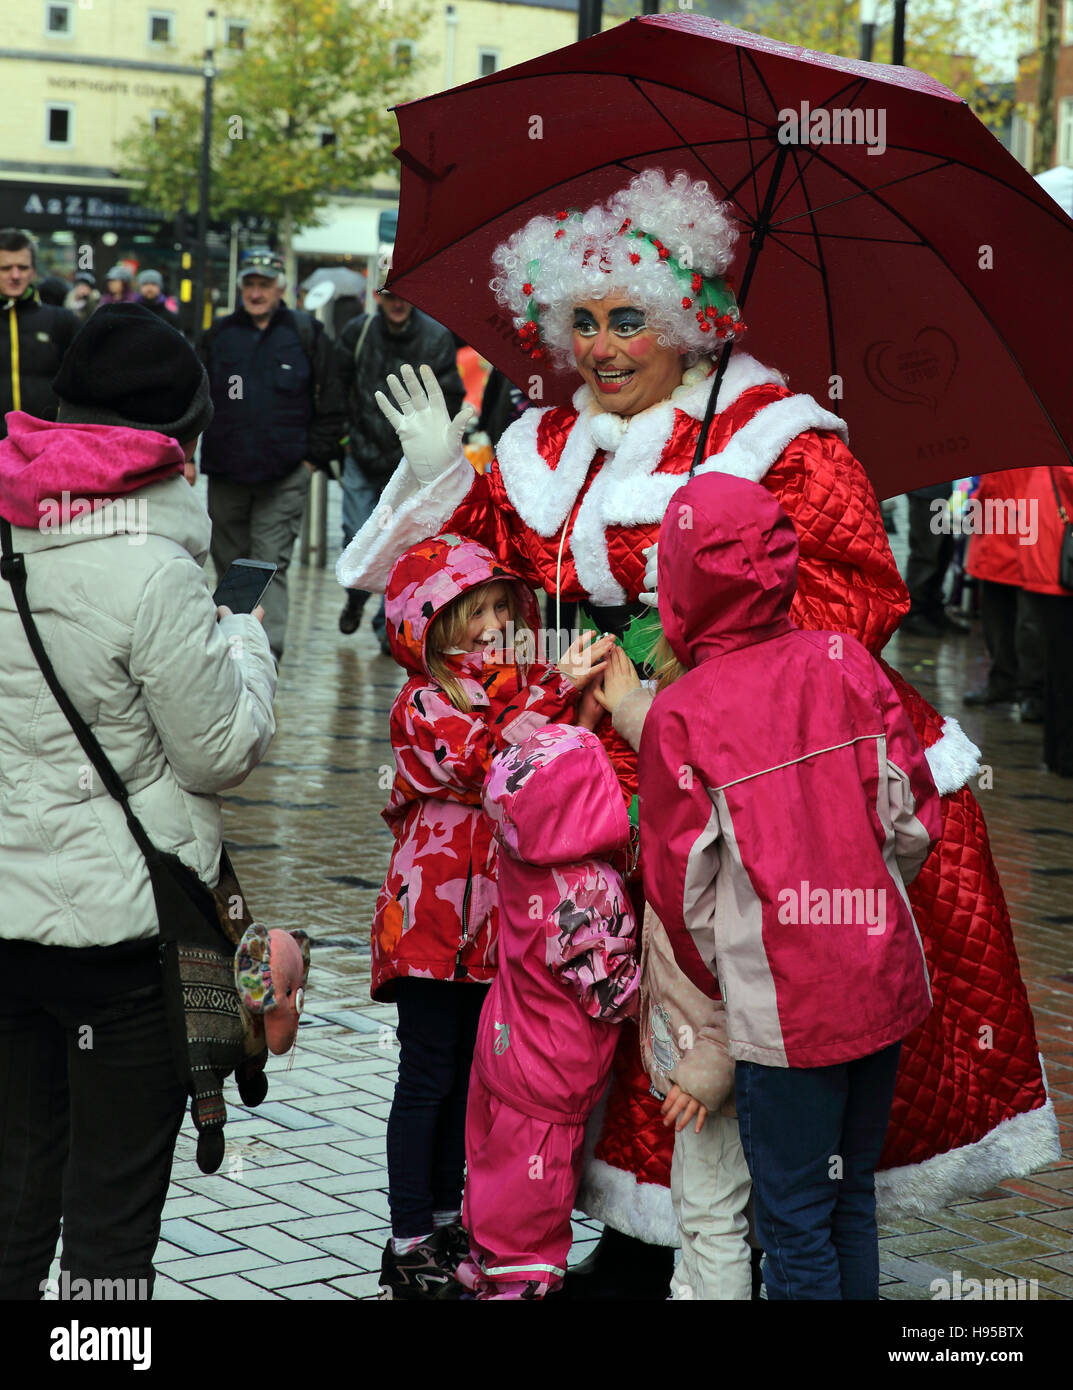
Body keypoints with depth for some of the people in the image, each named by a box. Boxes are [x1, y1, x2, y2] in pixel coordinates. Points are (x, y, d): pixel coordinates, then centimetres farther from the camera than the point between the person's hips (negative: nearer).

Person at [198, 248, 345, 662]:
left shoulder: (306, 333, 2)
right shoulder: (220, 334, 9)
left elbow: (330, 405, 4)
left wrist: (312, 459, -2)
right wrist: (199, 454, 8)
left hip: (284, 479, -3)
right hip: (226, 474, 3)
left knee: (270, 565, -8)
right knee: (230, 562, 11)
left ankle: (267, 651, -12)